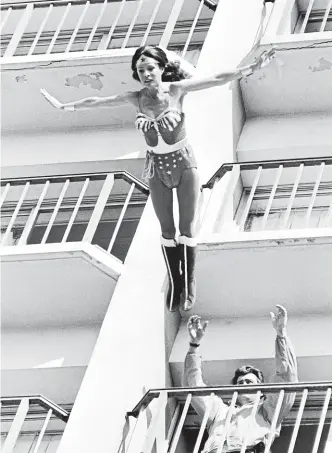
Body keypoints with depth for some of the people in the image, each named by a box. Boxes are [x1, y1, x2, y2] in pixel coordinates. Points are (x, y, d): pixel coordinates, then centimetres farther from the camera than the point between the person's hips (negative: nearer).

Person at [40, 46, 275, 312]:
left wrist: (251, 68, -26)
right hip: (157, 166, 3)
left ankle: (189, 284, 10)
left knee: (187, 228, 2)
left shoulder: (176, 89, -15)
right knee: (167, 230, 8)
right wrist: (65, 106, 10)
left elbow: (218, 80, -19)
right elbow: (97, 102, 3)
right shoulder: (136, 98, -7)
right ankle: (174, 283, 18)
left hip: (184, 163, -3)